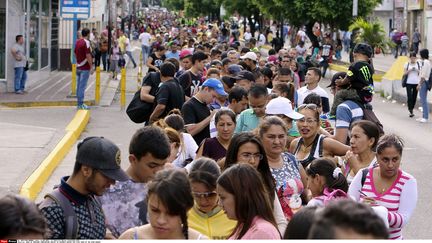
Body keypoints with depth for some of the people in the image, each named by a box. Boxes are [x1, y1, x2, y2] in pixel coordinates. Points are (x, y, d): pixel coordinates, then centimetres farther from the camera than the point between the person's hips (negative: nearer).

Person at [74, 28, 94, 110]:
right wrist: (91, 67, -15)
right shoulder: (86, 42, -15)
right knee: (82, 86, -7)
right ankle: (80, 104, -7)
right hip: (85, 68, -8)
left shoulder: (77, 42, 10)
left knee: (79, 86, 12)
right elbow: (88, 55, -19)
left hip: (78, 67, 8)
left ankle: (79, 103, 17)